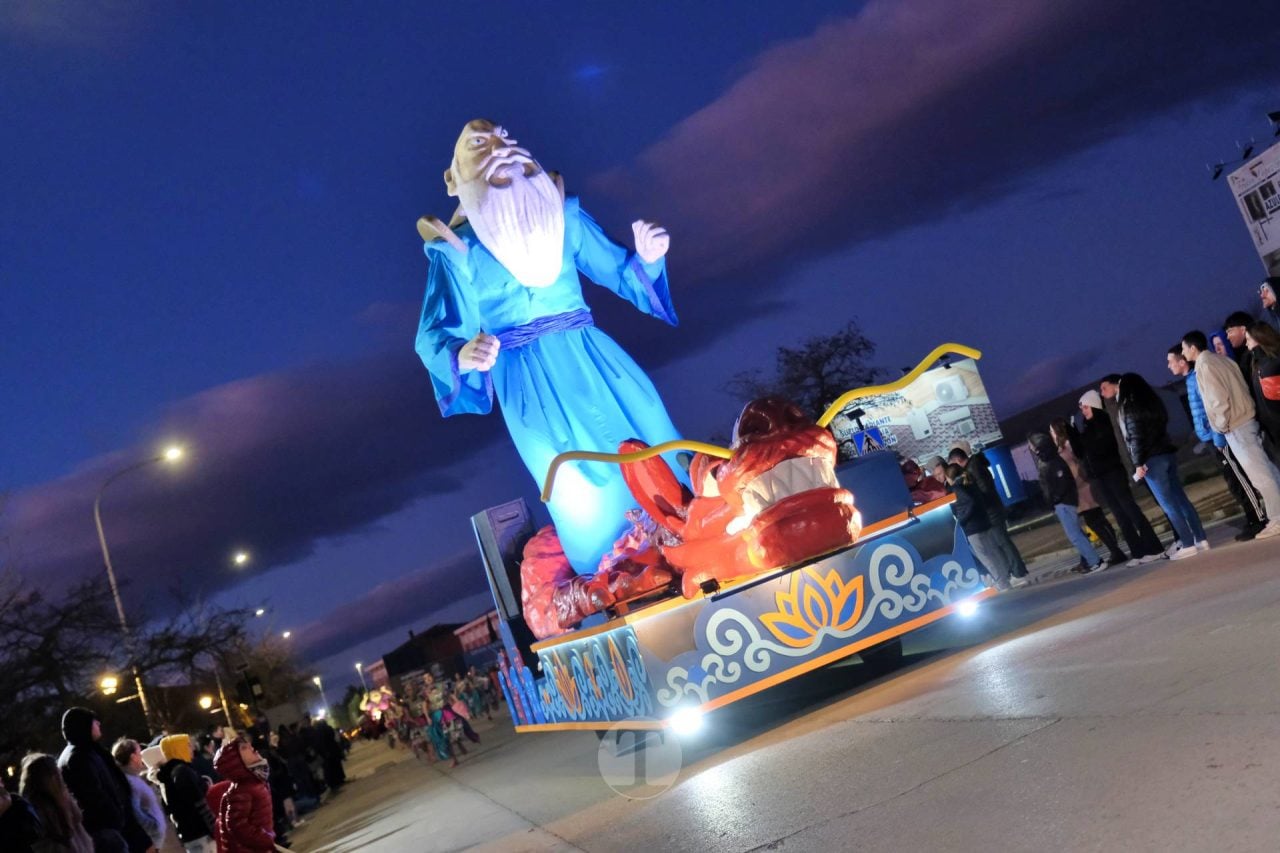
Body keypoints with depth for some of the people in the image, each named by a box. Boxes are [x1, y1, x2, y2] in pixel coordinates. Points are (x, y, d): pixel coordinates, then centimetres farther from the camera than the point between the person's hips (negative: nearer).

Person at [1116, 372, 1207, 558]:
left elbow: (1135, 437, -15)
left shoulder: (1129, 408, -9)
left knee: (1169, 505, -5)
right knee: (1181, 499, 9)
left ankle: (1187, 545, -4)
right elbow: (1162, 426, 16)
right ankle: (1200, 539, 10)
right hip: (1168, 453, 8)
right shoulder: (1152, 401, 14)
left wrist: (1138, 463, -14)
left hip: (1152, 459, -8)